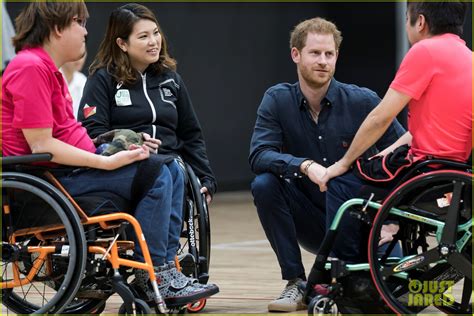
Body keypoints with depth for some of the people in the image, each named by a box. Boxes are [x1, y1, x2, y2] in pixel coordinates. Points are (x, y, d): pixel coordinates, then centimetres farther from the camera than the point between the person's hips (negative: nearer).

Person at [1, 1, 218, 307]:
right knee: (156, 175, -18)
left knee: (171, 171, 5)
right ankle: (151, 275, -11)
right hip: (52, 177, -11)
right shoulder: (31, 68, -17)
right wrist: (107, 162, -20)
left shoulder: (47, 67, 18)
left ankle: (166, 267, -1)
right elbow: (42, 146, -22)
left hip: (72, 163, 11)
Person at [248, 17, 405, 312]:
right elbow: (259, 156, -18)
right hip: (310, 220, 1)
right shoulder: (278, 100, -5)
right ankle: (296, 283, -15)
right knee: (264, 184, -26)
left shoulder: (362, 101, -10)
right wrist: (305, 166, -36)